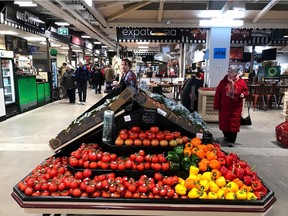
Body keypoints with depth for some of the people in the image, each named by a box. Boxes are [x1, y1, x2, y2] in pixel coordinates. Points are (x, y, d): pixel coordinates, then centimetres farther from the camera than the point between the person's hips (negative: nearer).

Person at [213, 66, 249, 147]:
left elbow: (246, 91, 9)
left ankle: (231, 141, 9)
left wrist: (243, 94, -16)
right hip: (224, 106, 1)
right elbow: (218, 94, -1)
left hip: (236, 107, -1)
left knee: (234, 123, 0)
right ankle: (226, 136, 36)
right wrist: (216, 105, -2)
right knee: (224, 122, 11)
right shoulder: (223, 81, -2)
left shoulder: (241, 82, -2)